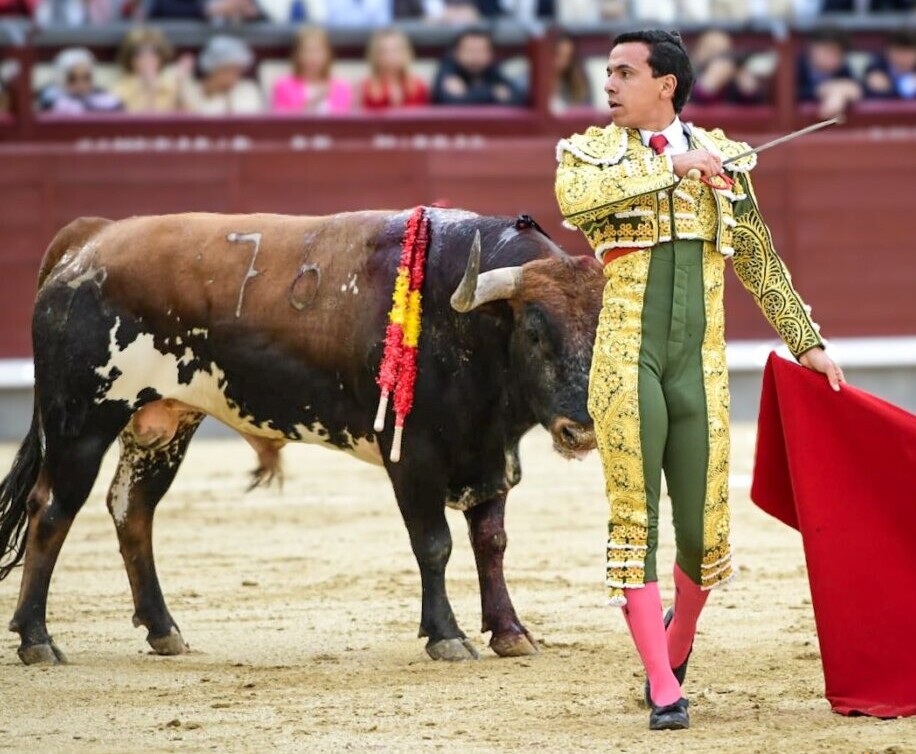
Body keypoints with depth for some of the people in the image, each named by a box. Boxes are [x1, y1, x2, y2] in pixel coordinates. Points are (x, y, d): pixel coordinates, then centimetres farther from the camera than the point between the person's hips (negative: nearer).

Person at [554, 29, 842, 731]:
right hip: (627, 361, -2)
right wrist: (672, 166, -15)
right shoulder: (594, 150, 6)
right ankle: (664, 690, -2)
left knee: (703, 532, 3)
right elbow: (574, 196, -19)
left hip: (700, 368, 2)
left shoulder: (721, 157, 13)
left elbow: (760, 261, 21)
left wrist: (807, 340, 20)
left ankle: (675, 651, 31)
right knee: (634, 522, -6)